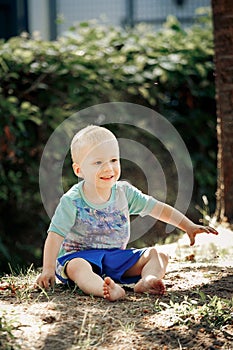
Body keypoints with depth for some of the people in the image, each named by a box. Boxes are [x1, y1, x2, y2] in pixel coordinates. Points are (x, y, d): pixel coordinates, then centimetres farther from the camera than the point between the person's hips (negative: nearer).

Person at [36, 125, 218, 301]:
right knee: (77, 267, -39)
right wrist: (48, 270, -20)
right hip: (80, 255, -5)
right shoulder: (72, 201, -12)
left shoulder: (124, 192, 0)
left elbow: (158, 209, 4)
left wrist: (190, 227, -2)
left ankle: (147, 280, -39)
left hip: (117, 257, 5)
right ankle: (110, 290, -65)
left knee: (159, 255, -8)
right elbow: (55, 235, -12)